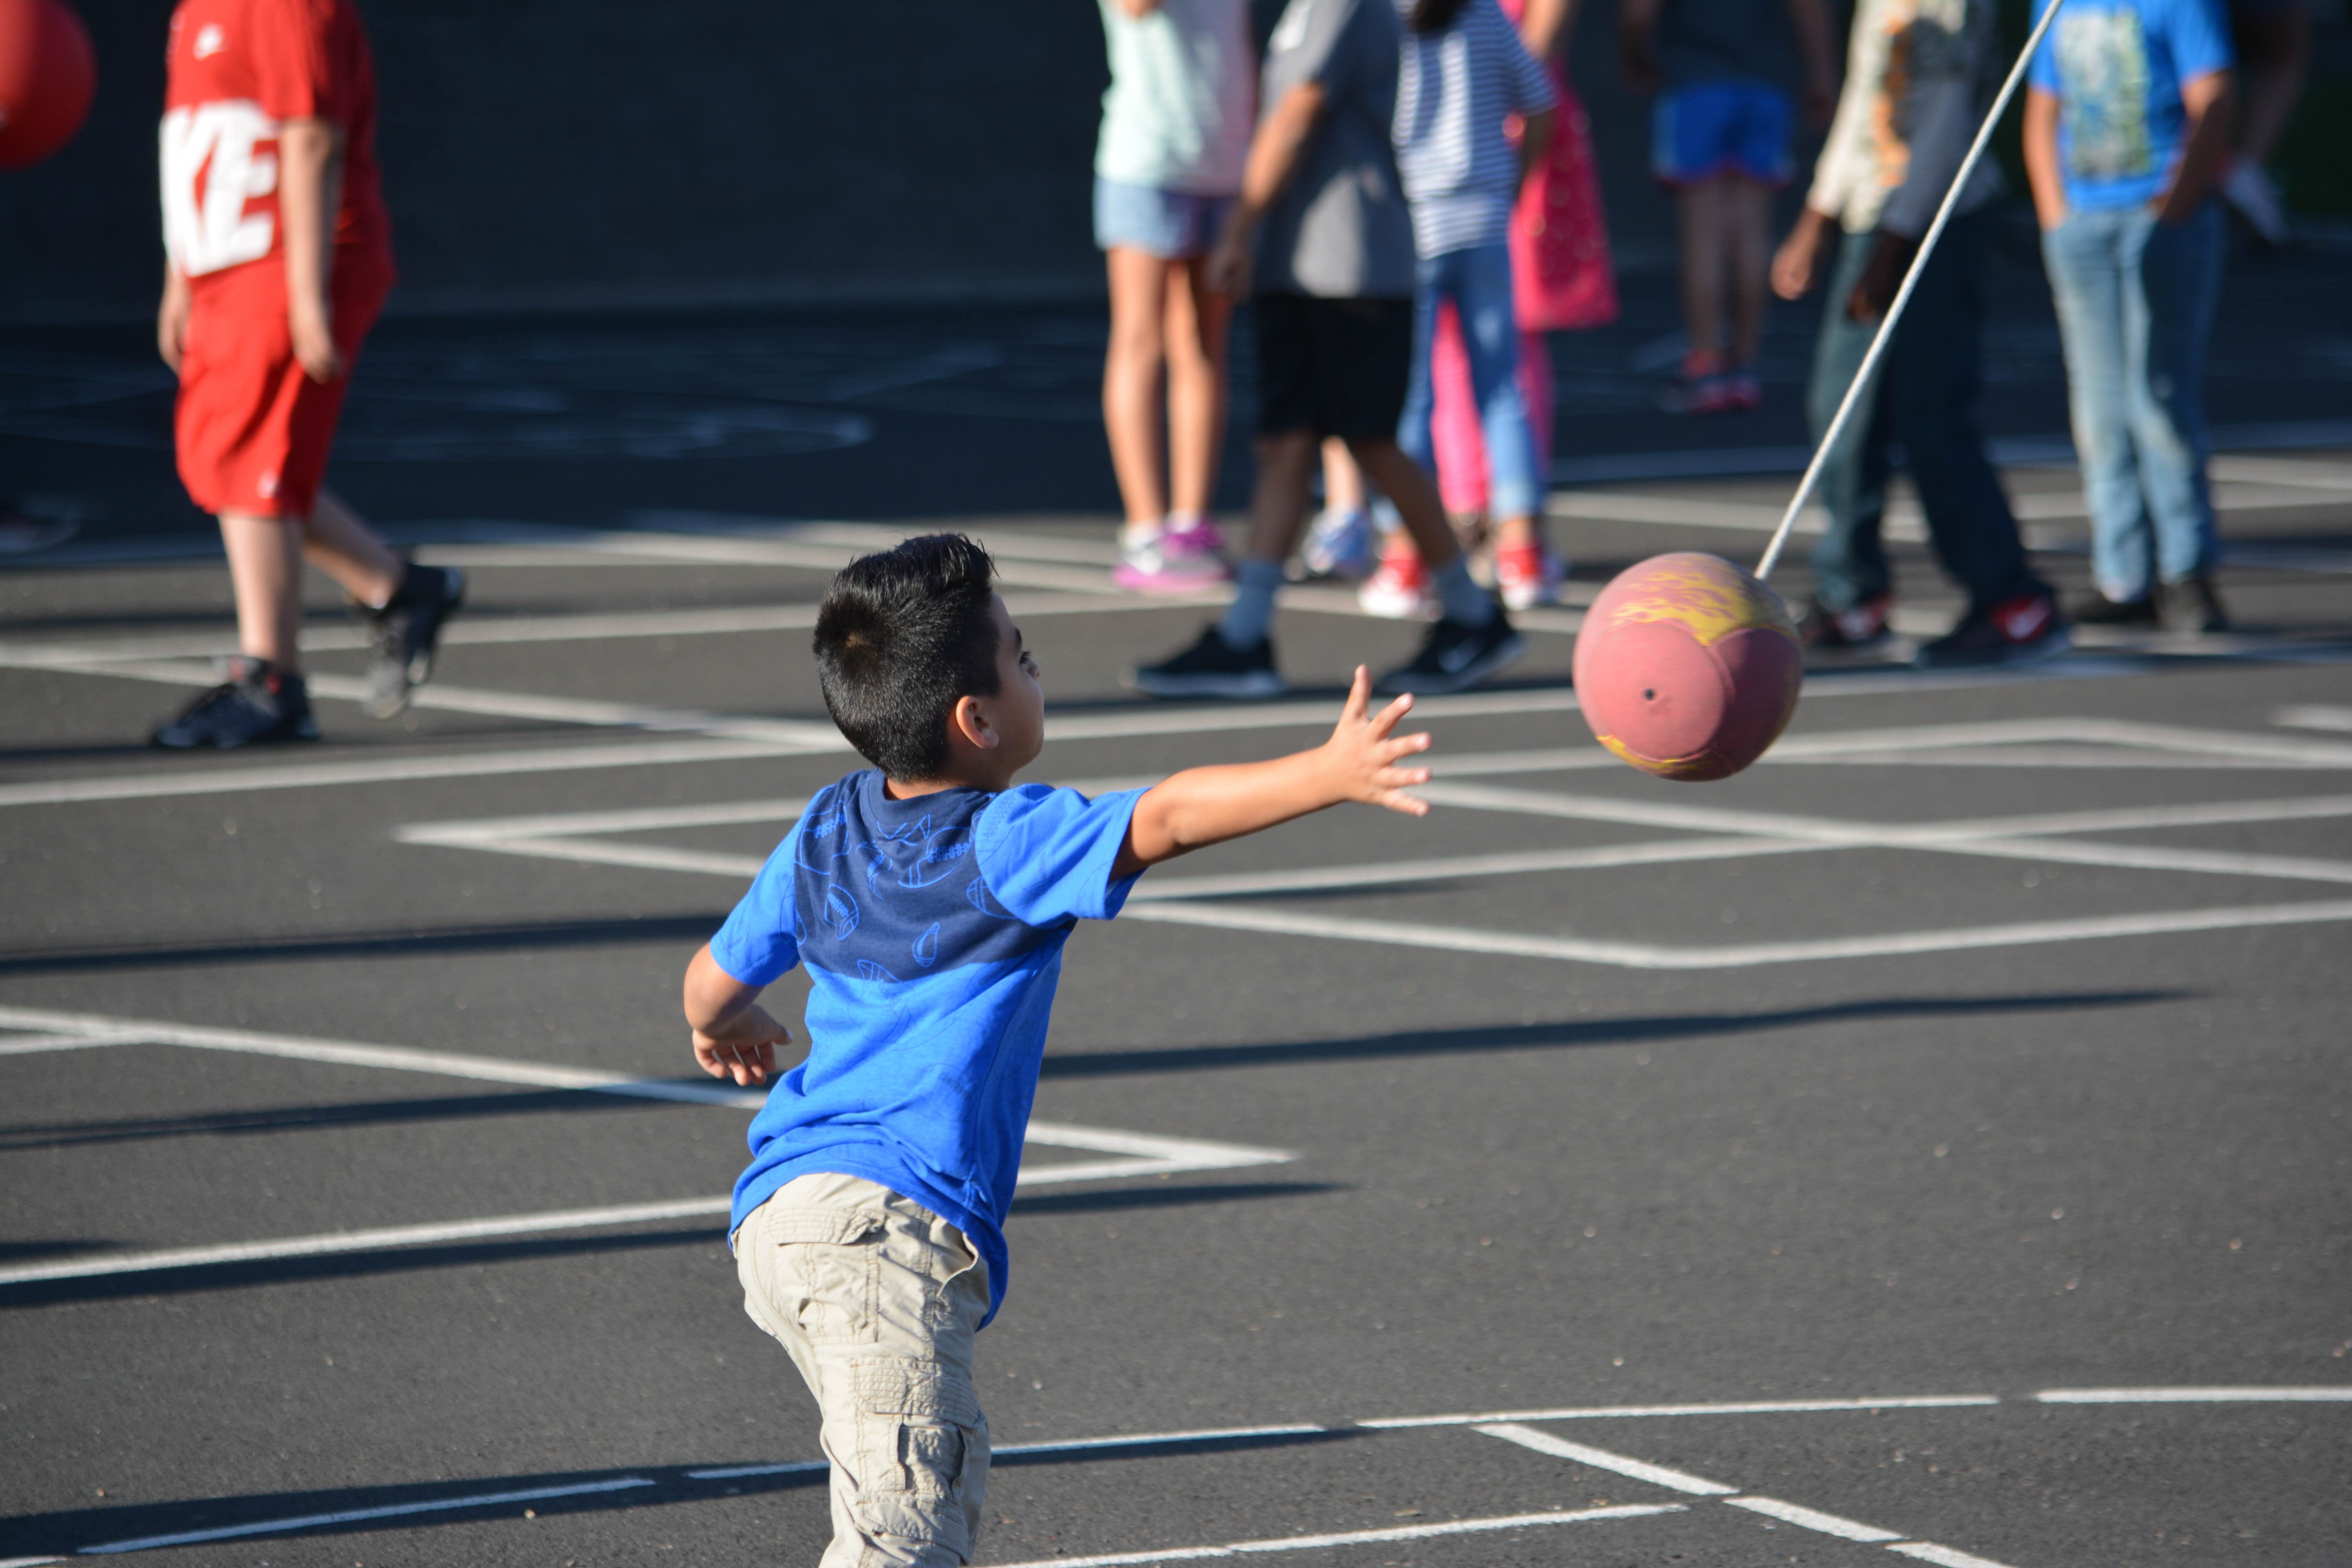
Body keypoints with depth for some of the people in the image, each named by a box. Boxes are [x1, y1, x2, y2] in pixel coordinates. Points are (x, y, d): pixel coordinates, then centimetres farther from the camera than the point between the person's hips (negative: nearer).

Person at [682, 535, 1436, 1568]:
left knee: (946, 1482, 25)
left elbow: (716, 979, 28)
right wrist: (1330, 773, -30)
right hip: (892, 1225, -9)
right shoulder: (1005, 845, -9)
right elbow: (1169, 817, -23)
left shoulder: (825, 833, 15)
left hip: (777, 1211, 9)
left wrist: (721, 1031, 51)